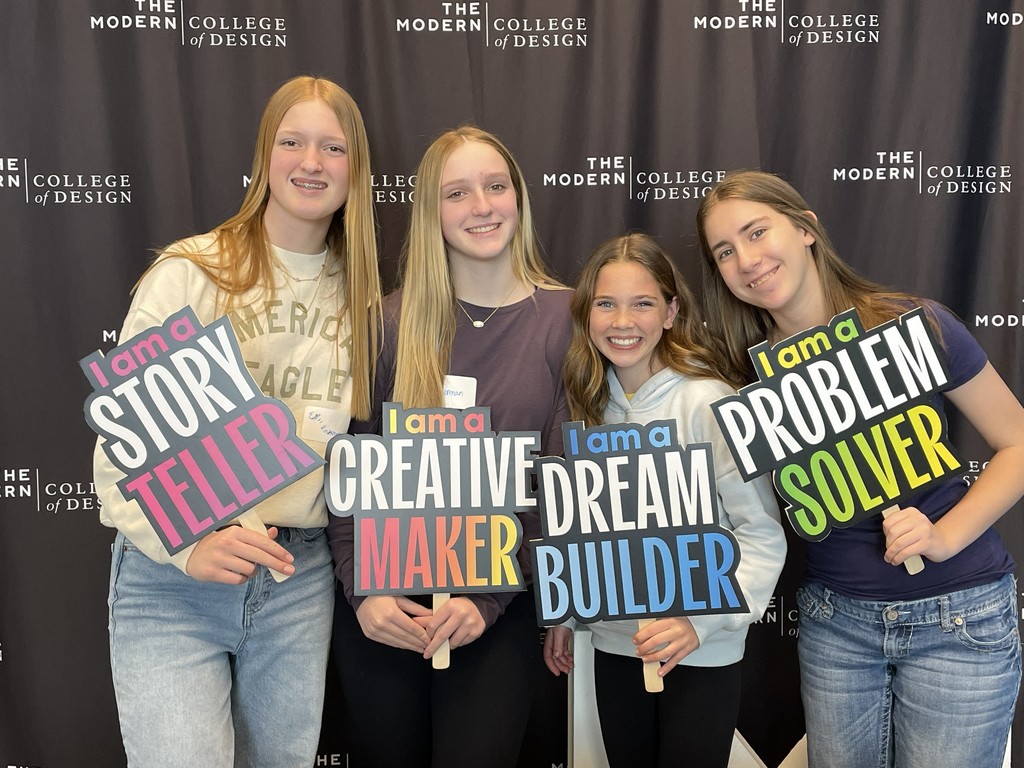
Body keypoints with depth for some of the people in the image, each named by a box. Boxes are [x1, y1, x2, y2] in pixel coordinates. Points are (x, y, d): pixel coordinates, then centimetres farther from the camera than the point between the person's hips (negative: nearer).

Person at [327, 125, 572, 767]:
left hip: (502, 607, -1)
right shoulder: (393, 321, 0)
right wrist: (362, 589, -9)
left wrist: (490, 598, -12)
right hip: (381, 605, 2)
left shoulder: (567, 319, -4)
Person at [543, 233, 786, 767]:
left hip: (702, 653, -5)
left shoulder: (708, 402, -17)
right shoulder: (589, 403, 1)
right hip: (613, 643, 5)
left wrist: (700, 621, -24)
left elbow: (762, 534, -16)